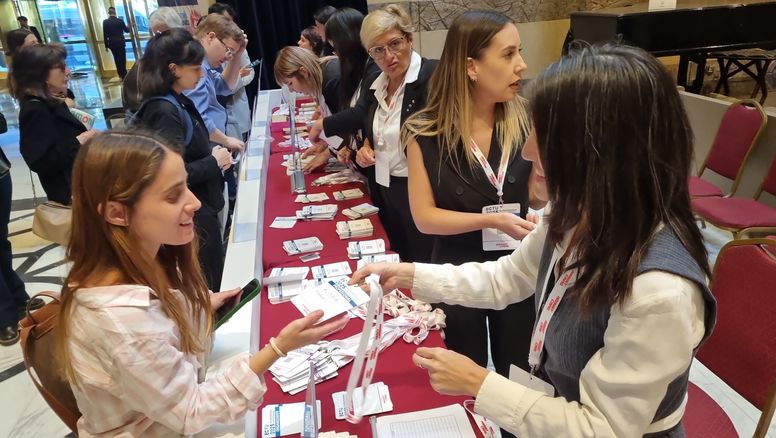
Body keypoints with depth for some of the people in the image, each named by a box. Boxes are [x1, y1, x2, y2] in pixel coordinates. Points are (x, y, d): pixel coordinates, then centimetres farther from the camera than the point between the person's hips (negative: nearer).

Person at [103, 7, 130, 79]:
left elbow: (104, 35, -4)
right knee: (122, 59, 6)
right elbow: (126, 30, 7)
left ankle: (122, 75, 14)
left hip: (112, 44, 1)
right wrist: (127, 27, 31)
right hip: (120, 43, -1)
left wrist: (106, 45, 4)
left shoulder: (105, 22, -5)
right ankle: (124, 75, 5)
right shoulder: (120, 20, -7)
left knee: (117, 60, 11)